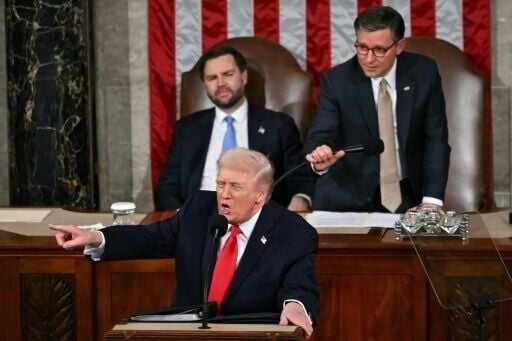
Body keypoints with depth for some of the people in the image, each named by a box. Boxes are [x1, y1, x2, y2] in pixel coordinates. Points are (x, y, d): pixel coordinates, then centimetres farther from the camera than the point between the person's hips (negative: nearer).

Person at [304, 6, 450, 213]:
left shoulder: (423, 73, -4)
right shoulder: (336, 81, -7)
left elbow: (436, 139, -2)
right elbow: (320, 136, -14)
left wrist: (431, 202, -13)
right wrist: (319, 159, -39)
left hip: (409, 195, 2)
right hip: (350, 197, -1)